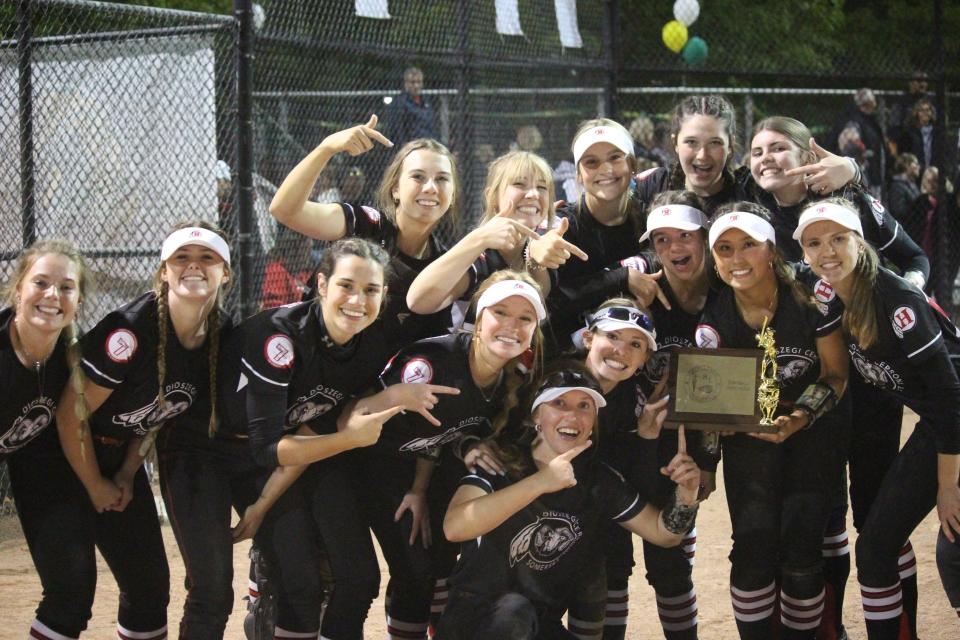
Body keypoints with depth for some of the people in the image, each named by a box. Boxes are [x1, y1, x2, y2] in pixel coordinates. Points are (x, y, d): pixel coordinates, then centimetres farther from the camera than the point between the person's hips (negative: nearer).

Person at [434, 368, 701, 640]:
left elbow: (663, 533, 9)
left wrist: (686, 494, -14)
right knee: (514, 611, -35)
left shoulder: (600, 482, 3)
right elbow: (454, 527, -29)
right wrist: (538, 483, -36)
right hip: (473, 616, -4)